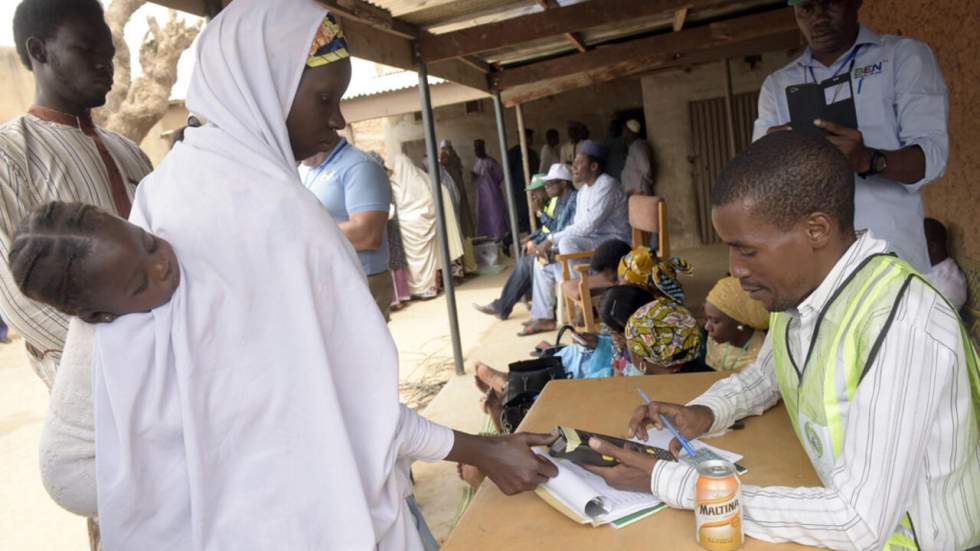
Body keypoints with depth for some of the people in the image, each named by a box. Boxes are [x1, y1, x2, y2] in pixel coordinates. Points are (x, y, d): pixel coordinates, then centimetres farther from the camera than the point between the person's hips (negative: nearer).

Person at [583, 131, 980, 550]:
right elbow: (764, 375, 15)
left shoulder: (900, 328, -27)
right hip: (848, 517, 6)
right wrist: (705, 413, -5)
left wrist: (668, 483, -26)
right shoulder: (798, 290, -4)